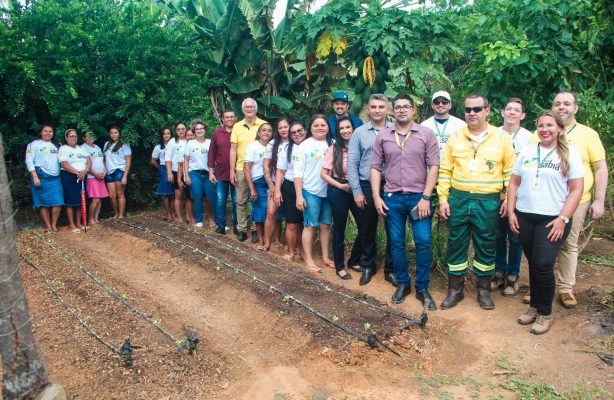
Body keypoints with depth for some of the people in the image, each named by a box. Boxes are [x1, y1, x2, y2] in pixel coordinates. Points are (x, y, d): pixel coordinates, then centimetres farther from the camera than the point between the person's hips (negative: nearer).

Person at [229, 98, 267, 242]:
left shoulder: (264, 125, -1)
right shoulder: (237, 126, 6)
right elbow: (233, 150, 5)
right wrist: (232, 170, 0)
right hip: (241, 169, 2)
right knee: (241, 201, 7)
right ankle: (241, 229, 18)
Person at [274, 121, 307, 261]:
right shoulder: (287, 149, 5)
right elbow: (280, 171, 4)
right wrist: (277, 190, -5)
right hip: (290, 188, 0)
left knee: (303, 223, 11)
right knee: (292, 224, 2)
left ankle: (299, 249, 28)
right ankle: (291, 252, 16)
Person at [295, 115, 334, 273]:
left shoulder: (332, 145, 6)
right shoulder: (305, 145, -4)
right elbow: (298, 172, -5)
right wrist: (299, 196, -10)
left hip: (329, 192, 4)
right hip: (310, 192, -4)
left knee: (325, 225, 11)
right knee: (310, 225, 3)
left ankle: (325, 258, 22)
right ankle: (308, 260, 12)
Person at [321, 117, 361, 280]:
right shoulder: (333, 149, -5)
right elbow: (323, 174, -5)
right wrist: (340, 185, -14)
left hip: (356, 190, 3)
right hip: (338, 192, -3)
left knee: (365, 227, 2)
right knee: (339, 229, 7)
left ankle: (354, 260, 25)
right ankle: (340, 266, 21)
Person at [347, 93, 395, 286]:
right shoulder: (359, 133, 2)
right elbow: (352, 164, 1)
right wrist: (357, 191, -4)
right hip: (367, 187, 1)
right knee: (368, 230, 12)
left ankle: (390, 269, 22)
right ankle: (368, 266, 30)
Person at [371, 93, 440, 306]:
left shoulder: (426, 134, -1)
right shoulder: (383, 136, 5)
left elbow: (433, 166, -4)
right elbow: (375, 168, 6)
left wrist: (425, 197, -10)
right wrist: (376, 197, -2)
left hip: (418, 197, -2)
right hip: (392, 198, 2)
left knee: (423, 242, -2)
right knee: (396, 243, 9)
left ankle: (422, 288, 13)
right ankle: (402, 284, 25)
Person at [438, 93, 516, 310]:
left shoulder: (502, 138, 2)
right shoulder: (455, 137, 5)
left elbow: (510, 172, 5)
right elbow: (445, 171, 5)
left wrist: (508, 199, -1)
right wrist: (443, 199, 0)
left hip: (488, 202, -1)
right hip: (458, 200, 1)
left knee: (486, 246, 8)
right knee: (456, 244, 7)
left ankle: (484, 290, 26)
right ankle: (455, 289, 22)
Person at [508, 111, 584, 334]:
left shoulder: (570, 154, 0)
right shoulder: (527, 152, 9)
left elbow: (576, 189, -4)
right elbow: (514, 183, 11)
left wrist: (563, 219, -12)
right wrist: (511, 211, 2)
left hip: (553, 219, -3)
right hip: (524, 217, 3)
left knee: (543, 265, -8)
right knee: (533, 264, 10)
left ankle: (545, 313, 10)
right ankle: (534, 306, 26)